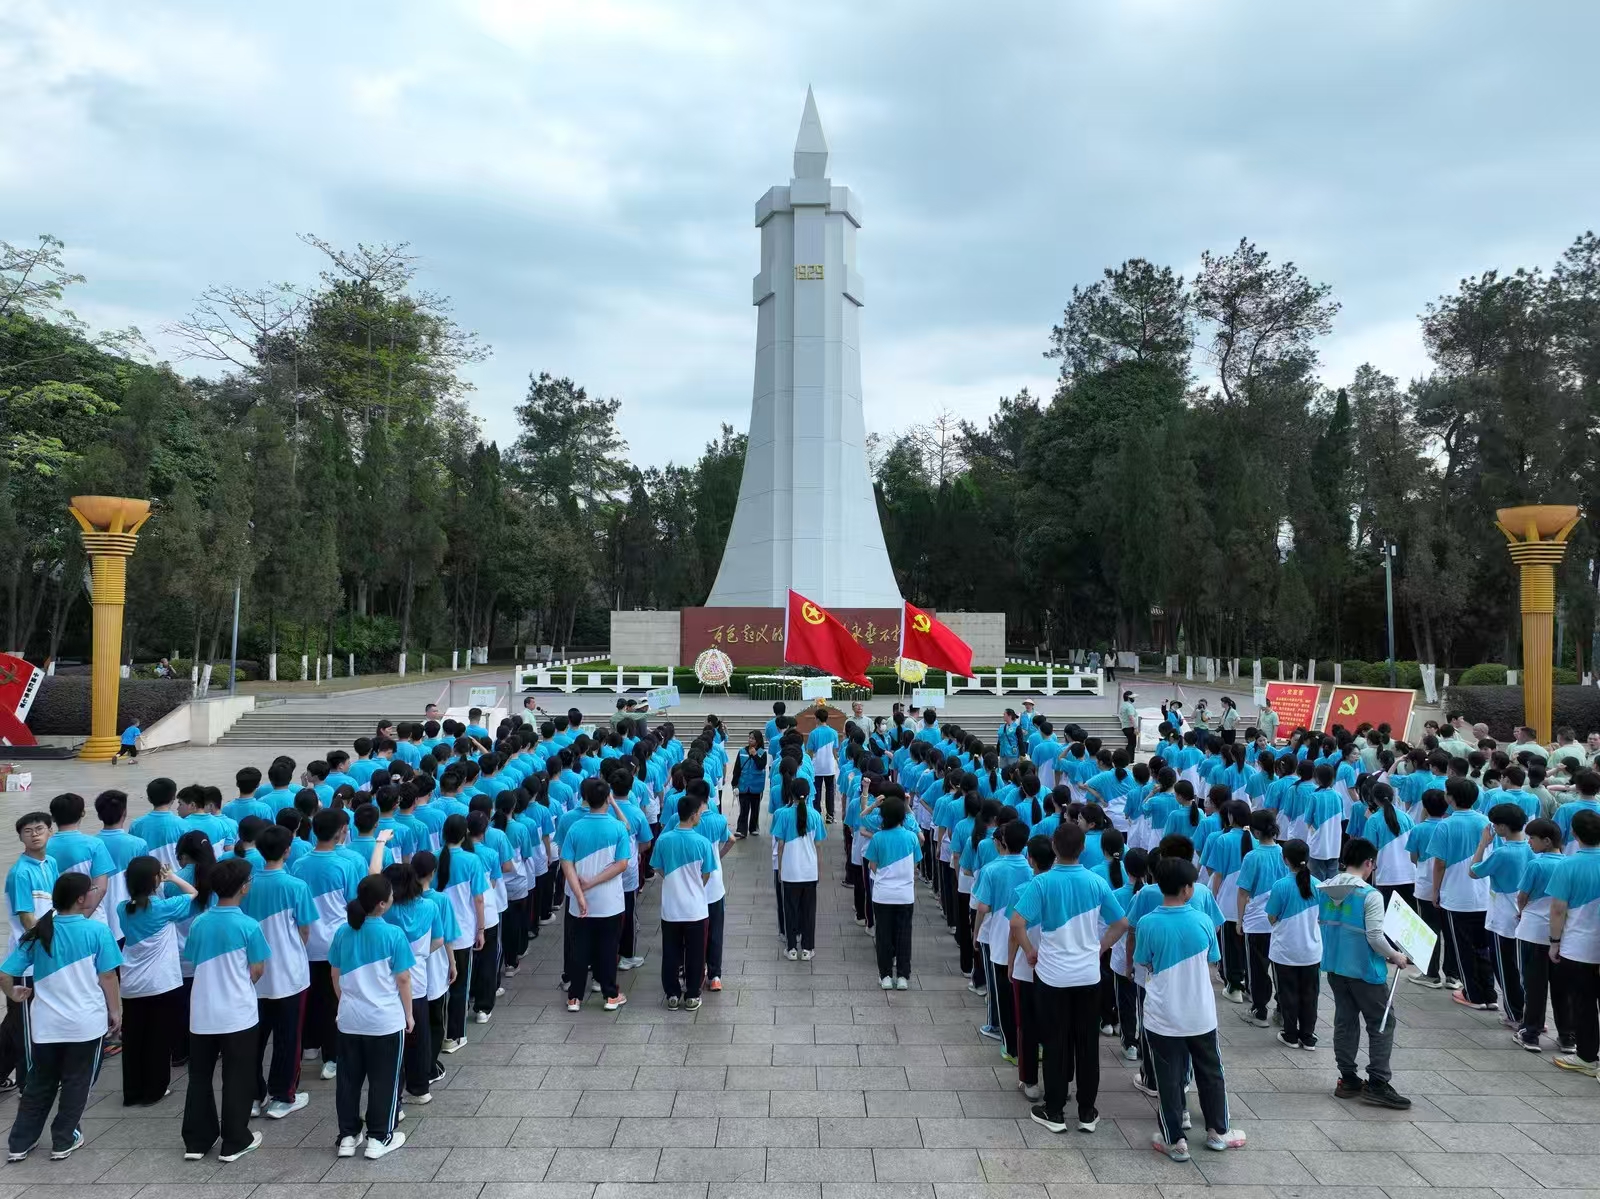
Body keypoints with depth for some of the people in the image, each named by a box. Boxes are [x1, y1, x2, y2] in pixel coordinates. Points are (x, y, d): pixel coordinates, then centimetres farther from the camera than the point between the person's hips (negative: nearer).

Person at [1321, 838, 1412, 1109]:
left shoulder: (1324, 890, 0)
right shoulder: (1370, 895, -19)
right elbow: (1375, 936, -20)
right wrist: (1395, 956, -4)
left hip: (1334, 967, 6)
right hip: (1364, 970, -6)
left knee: (1345, 1021, 15)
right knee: (1382, 1025, 7)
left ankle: (1348, 1079, 21)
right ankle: (1377, 1084, 6)